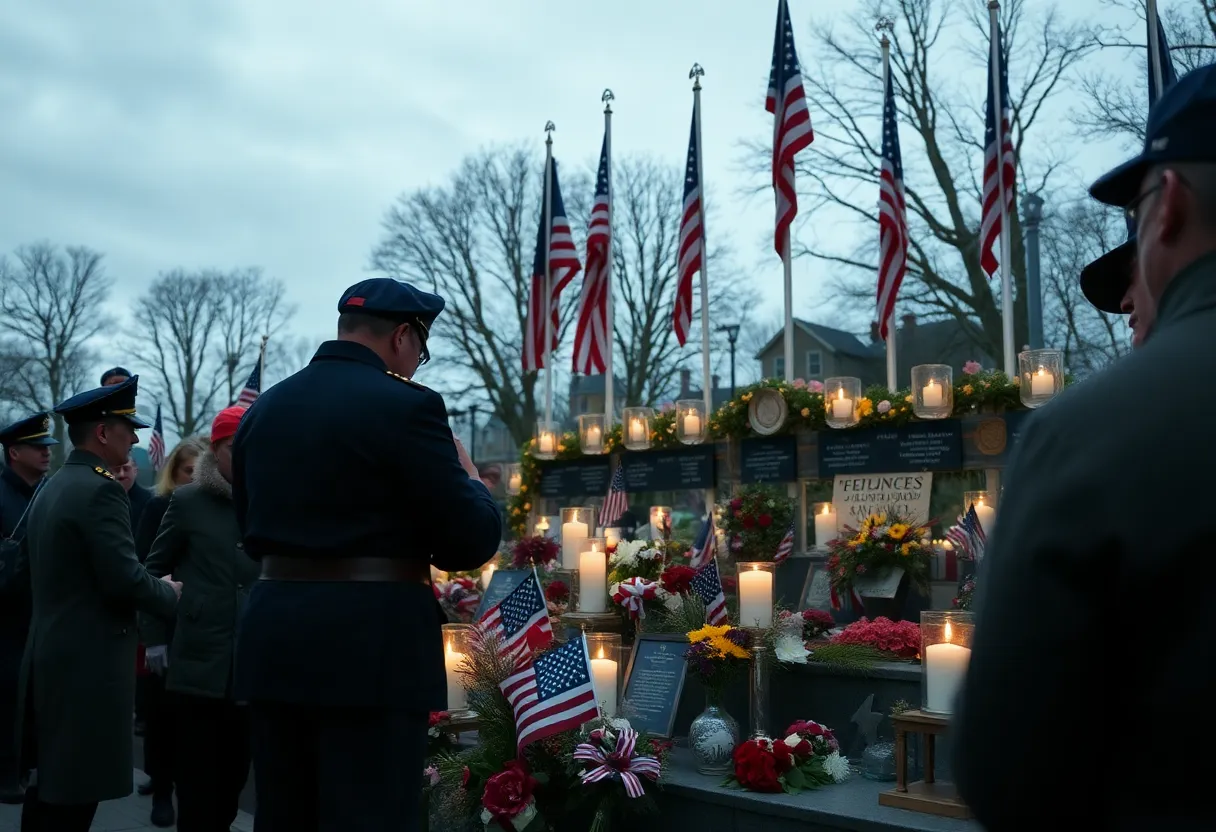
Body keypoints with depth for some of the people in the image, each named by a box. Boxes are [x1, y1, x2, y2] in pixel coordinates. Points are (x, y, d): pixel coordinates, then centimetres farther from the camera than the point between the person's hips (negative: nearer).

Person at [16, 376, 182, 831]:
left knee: (50, 783, 18)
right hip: (88, 660, -10)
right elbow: (125, 580, -23)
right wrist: (169, 593, -3)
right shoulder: (100, 489, -17)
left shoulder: (51, 487, 12)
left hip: (51, 652, 10)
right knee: (75, 790, -3)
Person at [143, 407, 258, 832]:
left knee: (235, 770, 14)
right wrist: (155, 638, 3)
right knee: (196, 776, 6)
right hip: (198, 660, -2)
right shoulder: (187, 501, 2)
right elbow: (155, 570, 7)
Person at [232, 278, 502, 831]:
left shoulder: (262, 408, 11)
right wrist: (467, 476, 8)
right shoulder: (406, 405, -11)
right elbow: (473, 542, -10)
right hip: (371, 645, -7)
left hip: (274, 638, 7)